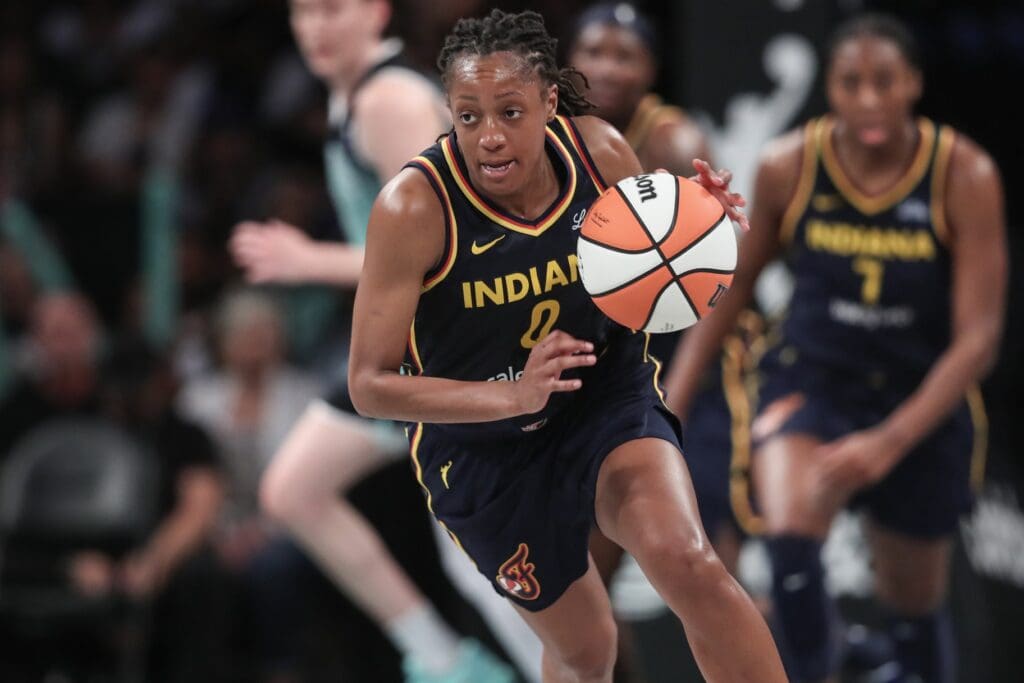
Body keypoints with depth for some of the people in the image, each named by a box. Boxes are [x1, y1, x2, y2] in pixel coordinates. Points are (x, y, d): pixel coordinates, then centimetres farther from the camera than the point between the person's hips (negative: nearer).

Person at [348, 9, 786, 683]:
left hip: (610, 396, 1)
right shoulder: (414, 206, -26)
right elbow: (371, 384, -23)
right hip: (484, 447, -1)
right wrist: (513, 396, -37)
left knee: (688, 564, -28)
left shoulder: (600, 151, -15)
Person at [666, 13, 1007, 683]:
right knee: (790, 535, -32)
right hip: (813, 382, 0)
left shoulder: (965, 176, -16)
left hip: (922, 401, 0)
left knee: (915, 604, 14)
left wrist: (889, 444, -28)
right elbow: (734, 281, 6)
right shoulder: (789, 166, -11)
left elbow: (978, 338, -18)